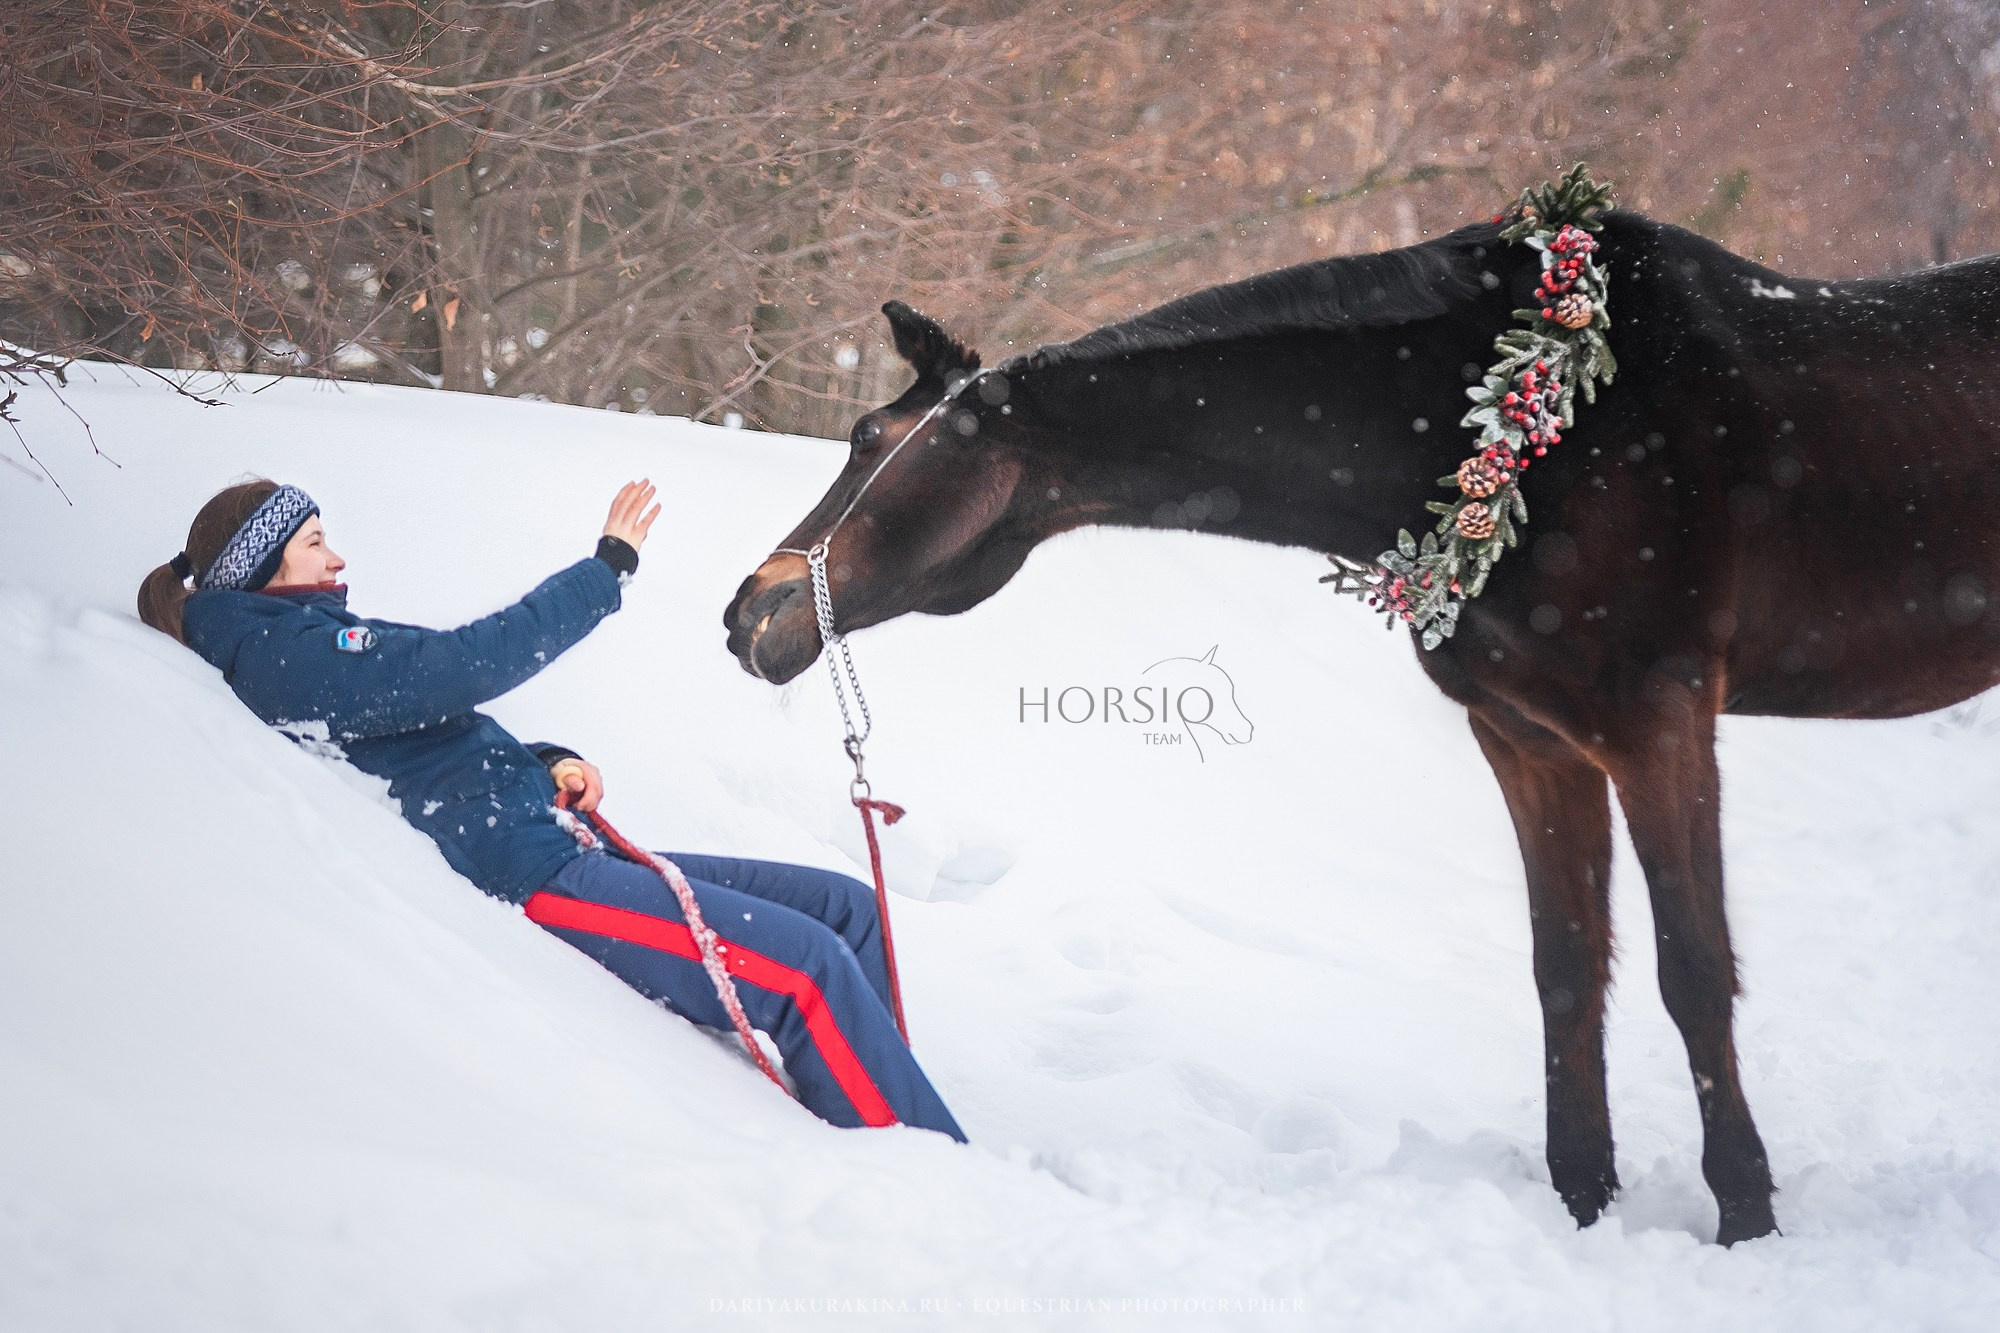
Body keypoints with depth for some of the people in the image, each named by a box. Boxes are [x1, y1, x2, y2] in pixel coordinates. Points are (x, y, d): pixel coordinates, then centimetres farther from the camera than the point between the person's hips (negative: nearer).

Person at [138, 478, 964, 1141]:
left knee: (849, 908, 5)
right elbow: (473, 660, -19)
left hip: (549, 852, 11)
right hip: (524, 882, -11)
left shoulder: (313, 648, 21)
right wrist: (609, 567, -11)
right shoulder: (289, 657, -11)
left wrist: (548, 765, 5)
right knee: (812, 965, -21)